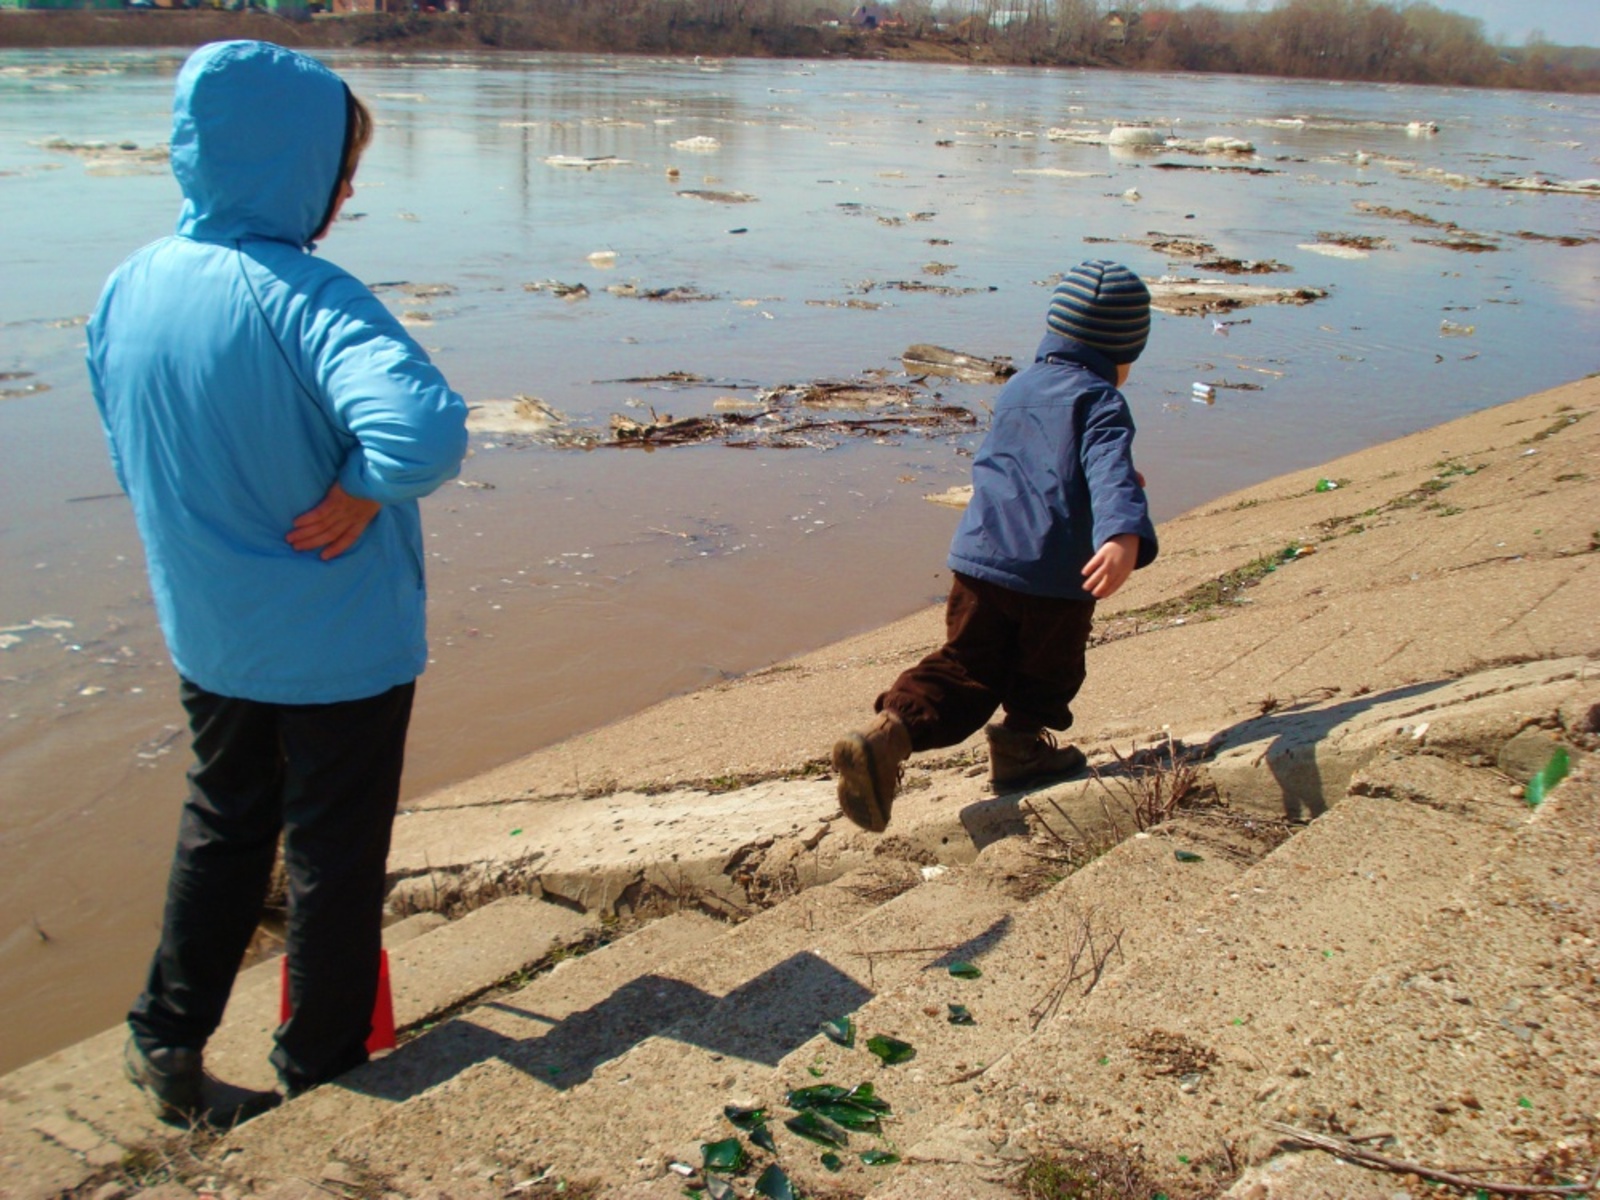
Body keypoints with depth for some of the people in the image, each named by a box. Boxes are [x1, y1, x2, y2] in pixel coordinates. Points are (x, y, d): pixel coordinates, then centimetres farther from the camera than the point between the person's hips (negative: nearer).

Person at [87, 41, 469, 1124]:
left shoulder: (128, 290, -2)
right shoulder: (302, 294, -25)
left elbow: (135, 461, 10)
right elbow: (425, 431, -42)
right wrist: (357, 494, -23)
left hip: (209, 637, 6)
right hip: (341, 641, -6)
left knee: (223, 822, 26)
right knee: (336, 851, 12)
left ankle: (170, 1043, 34)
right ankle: (321, 1074, 29)